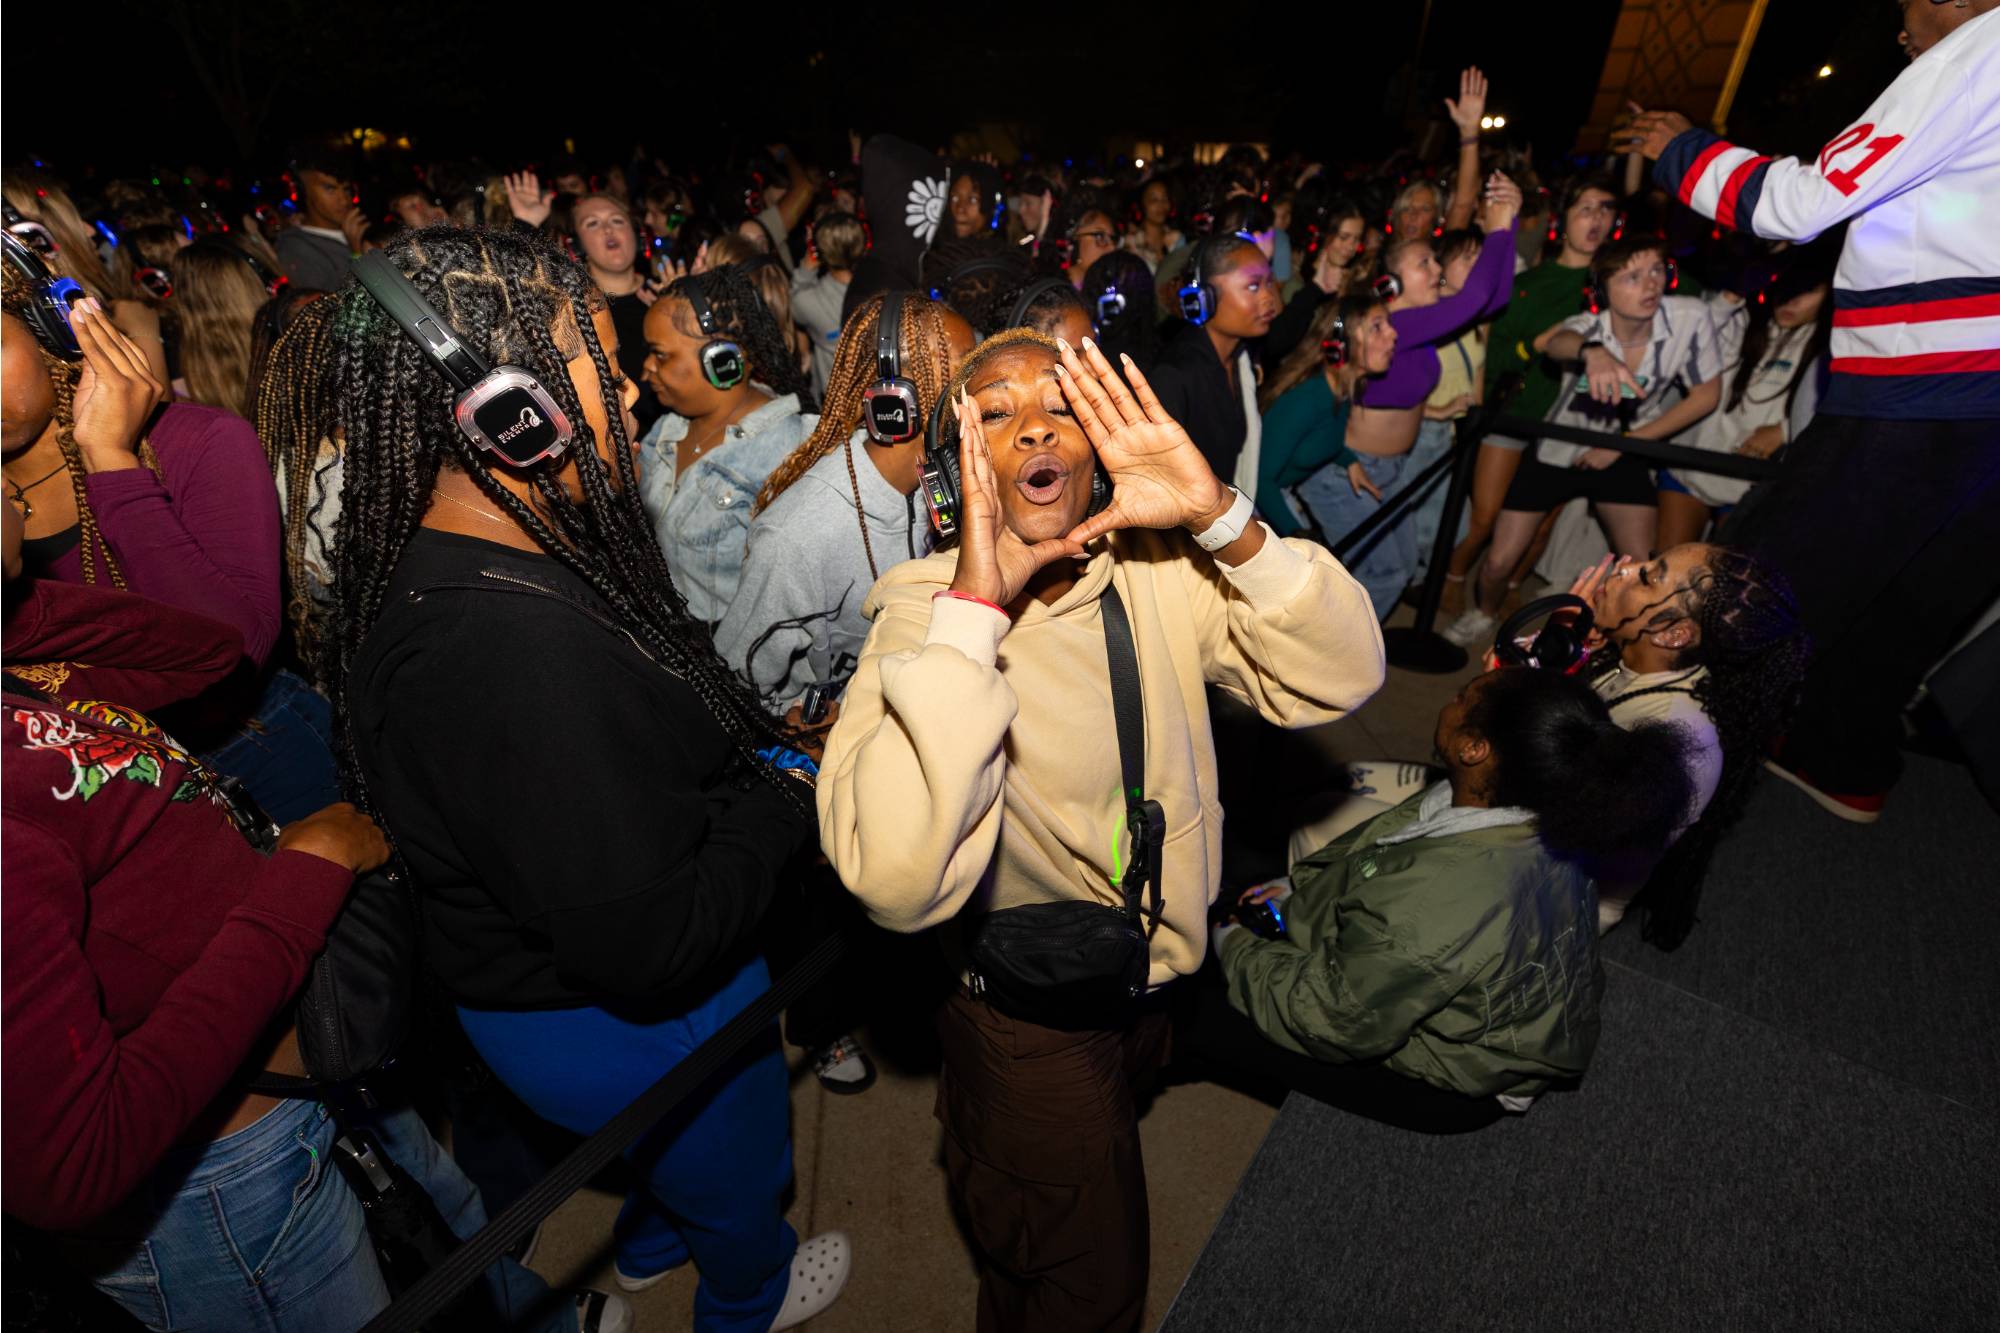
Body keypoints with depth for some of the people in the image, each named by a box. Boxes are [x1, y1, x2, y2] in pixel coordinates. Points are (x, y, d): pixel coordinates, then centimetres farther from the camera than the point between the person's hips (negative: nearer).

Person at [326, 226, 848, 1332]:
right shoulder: (511, 641, -40)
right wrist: (787, 795, -22)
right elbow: (649, 945, -36)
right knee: (736, 1169, 27)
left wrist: (751, 739, -5)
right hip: (627, 1026, -8)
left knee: (675, 1147, 38)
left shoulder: (427, 566, -7)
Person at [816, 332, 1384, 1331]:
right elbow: (897, 881, -41)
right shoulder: (922, 617, -26)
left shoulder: (1159, 571, -12)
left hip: (1157, 964, 5)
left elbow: (1339, 678, -17)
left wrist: (1221, 518, -30)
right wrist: (976, 608, -43)